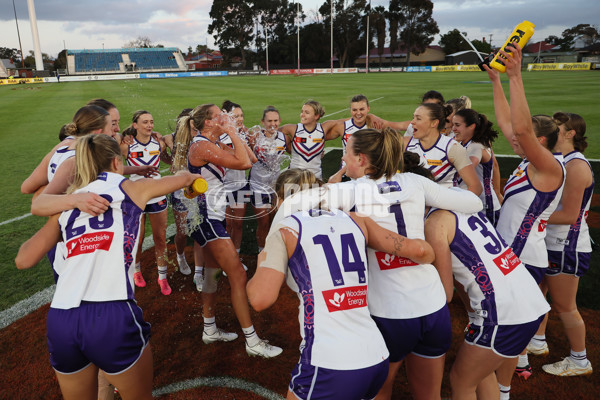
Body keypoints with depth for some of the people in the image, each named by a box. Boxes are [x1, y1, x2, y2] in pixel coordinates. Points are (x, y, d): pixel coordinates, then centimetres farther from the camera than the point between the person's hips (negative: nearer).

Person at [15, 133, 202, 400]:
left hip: (59, 320, 4)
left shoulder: (66, 205, 17)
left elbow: (23, 260, 15)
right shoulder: (130, 188, 9)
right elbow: (182, 179, 26)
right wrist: (191, 176, 50)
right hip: (111, 316, -4)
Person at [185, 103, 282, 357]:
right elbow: (243, 163, -26)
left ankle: (210, 330, 33)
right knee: (238, 275, -7)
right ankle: (252, 341, 2)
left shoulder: (214, 145, 9)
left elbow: (249, 157, 9)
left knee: (212, 273, 18)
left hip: (212, 217, 10)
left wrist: (232, 134, 4)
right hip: (206, 219, -10)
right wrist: (231, 132, -16)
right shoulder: (202, 146, -19)